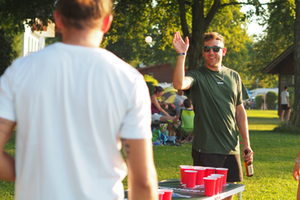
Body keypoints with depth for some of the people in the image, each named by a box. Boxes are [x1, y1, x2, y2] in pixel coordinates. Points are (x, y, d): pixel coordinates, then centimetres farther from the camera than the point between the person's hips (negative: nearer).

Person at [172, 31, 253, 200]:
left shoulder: (234, 76, 11)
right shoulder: (197, 76, -5)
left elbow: (240, 111, 16)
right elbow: (179, 84, -29)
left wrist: (247, 144, 13)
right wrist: (181, 54, -34)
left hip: (231, 148, 5)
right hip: (206, 148, -5)